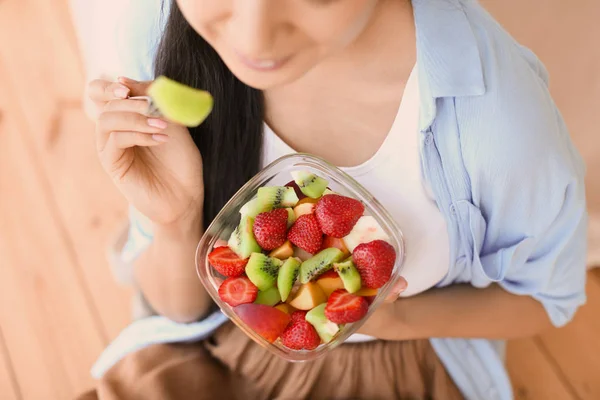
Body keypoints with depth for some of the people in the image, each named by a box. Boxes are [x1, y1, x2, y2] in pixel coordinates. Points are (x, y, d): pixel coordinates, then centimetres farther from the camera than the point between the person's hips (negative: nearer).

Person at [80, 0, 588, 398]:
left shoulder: (497, 104, -30)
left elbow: (548, 296, -7)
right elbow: (179, 306, -9)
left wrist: (394, 320, -24)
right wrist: (177, 221, -31)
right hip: (211, 348, 2)